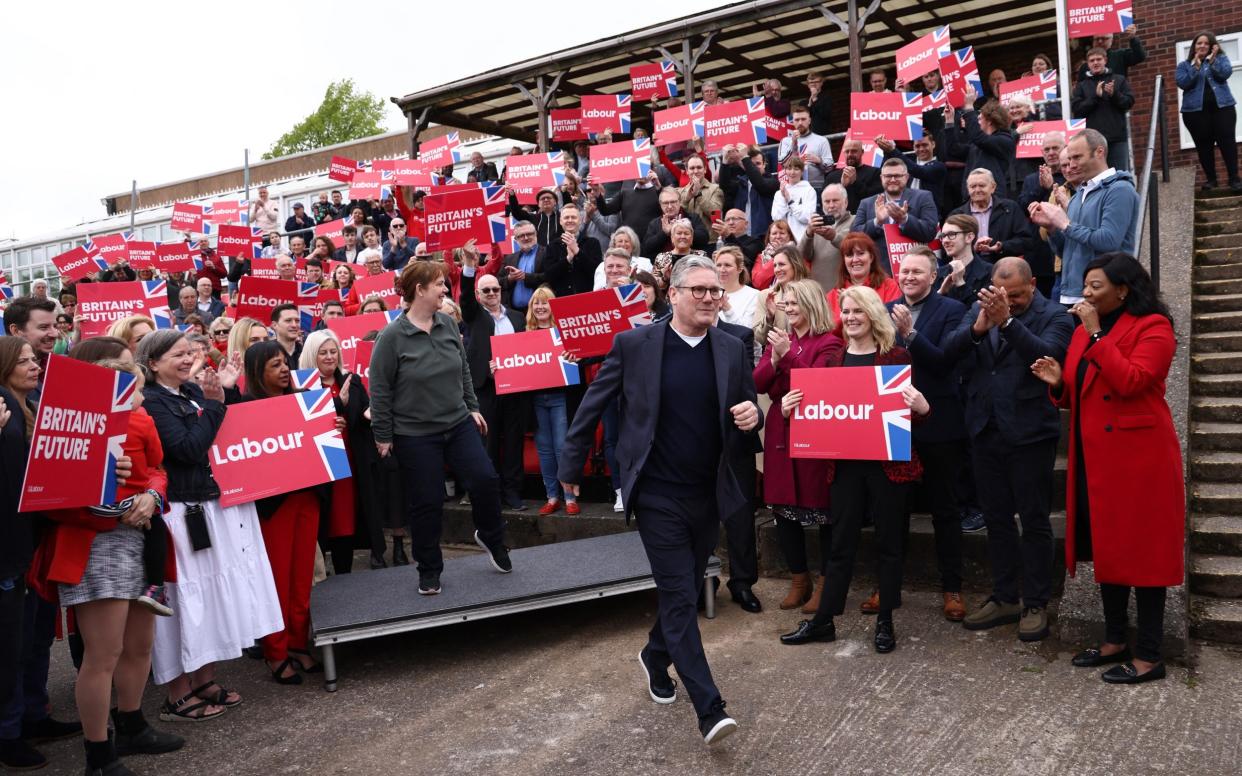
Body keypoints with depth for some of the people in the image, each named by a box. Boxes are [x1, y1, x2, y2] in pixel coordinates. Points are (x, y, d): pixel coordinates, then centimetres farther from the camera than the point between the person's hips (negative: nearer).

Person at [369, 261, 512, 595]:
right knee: (427, 502, 3)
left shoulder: (448, 324, 1)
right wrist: (383, 435, -8)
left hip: (459, 424, 4)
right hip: (415, 434, -4)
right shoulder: (392, 336, -14)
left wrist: (472, 407, 11)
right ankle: (429, 569, 22)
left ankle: (490, 537, 25)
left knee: (484, 479, -3)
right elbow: (379, 389, -10)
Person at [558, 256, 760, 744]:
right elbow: (592, 405, 0)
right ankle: (709, 709, 2)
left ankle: (656, 656, 45)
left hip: (708, 494, 4)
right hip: (658, 495, -4)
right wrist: (571, 467, 5)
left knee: (685, 590, 19)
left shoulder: (732, 350, 2)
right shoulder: (634, 344, -8)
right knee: (680, 596, -4)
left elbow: (747, 416, 11)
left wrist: (751, 419, -14)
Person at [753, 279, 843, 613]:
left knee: (822, 507, 3)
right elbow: (758, 383, 4)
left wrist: (788, 354, -22)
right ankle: (799, 579, 23)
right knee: (783, 507, 9)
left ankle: (826, 583, 15)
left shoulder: (828, 342, -7)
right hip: (780, 432, 6)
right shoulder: (778, 339, 13)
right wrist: (774, 359, -13)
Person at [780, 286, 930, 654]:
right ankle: (823, 620, 18)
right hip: (845, 462, 3)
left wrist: (921, 407, -23)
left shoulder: (896, 356, -2)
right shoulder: (834, 359, 7)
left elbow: (910, 408, -1)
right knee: (841, 542, 9)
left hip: (888, 461, -2)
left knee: (888, 541, 9)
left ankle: (885, 622, 22)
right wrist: (790, 408, -7)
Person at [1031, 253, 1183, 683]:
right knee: (1107, 546, 13)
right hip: (1095, 455, 8)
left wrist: (1096, 334, -20)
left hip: (1138, 455, -8)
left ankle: (1148, 656, 8)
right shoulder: (1084, 331, 14)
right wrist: (1059, 383, -4)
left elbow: (1130, 381, -24)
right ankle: (1115, 641, 25)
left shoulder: (1153, 326, -8)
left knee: (1141, 550, -1)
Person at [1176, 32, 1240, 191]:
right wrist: (1195, 66, -13)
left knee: (1227, 142, -6)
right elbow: (1182, 83, -6)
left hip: (1222, 107, 0)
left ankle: (1234, 178, -6)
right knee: (1204, 145, 0)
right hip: (1195, 110, 0)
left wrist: (1213, 60, -13)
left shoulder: (1221, 58, 13)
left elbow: (1226, 73, -6)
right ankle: (1210, 178, 9)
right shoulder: (1184, 65, 11)